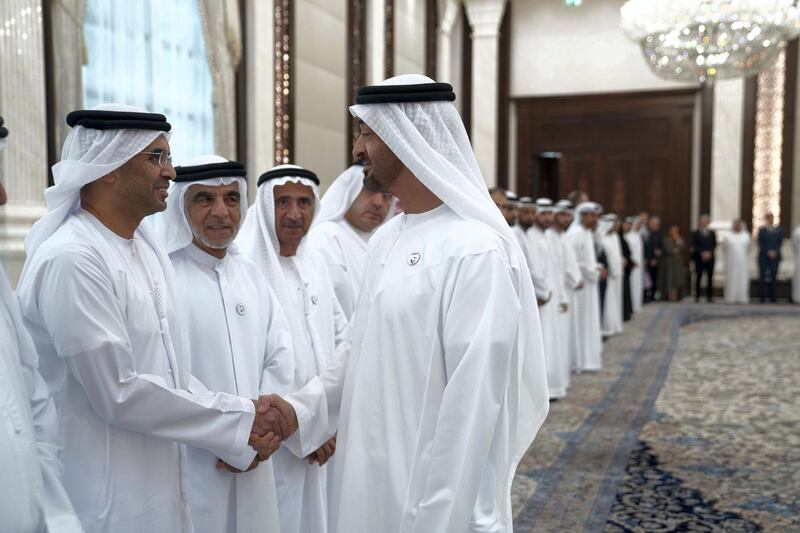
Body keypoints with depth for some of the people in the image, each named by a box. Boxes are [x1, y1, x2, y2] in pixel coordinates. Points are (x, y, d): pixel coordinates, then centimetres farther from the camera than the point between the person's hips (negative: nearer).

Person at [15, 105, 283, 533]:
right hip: (110, 499, -8)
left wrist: (236, 435, -2)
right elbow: (119, 393, -22)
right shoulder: (71, 260, -21)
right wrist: (239, 419, -14)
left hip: (161, 481, 8)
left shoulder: (146, 247, 7)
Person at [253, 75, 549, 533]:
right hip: (374, 478, 8)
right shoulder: (387, 238, 5)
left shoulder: (476, 251, -21)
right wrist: (304, 408, 0)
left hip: (431, 493, -8)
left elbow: (472, 409, -22)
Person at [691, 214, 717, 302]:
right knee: (698, 277, -2)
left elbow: (714, 244, 5)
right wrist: (702, 253, -15)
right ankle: (697, 296, 4)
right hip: (699, 258, -2)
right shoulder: (695, 233, 5)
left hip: (710, 258, 3)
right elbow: (694, 245, -4)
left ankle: (709, 296, 4)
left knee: (710, 278, 0)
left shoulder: (712, 233, 14)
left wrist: (709, 252, -10)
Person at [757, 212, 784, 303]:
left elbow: (780, 242, 3)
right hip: (763, 256, -1)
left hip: (775, 256, 1)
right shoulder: (761, 230, 4)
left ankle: (773, 297, 3)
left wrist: (774, 251, -11)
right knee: (763, 276, -3)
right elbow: (760, 243, -1)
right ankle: (762, 297, 1)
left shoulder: (779, 229, 8)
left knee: (773, 276, 0)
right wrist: (768, 252, -11)